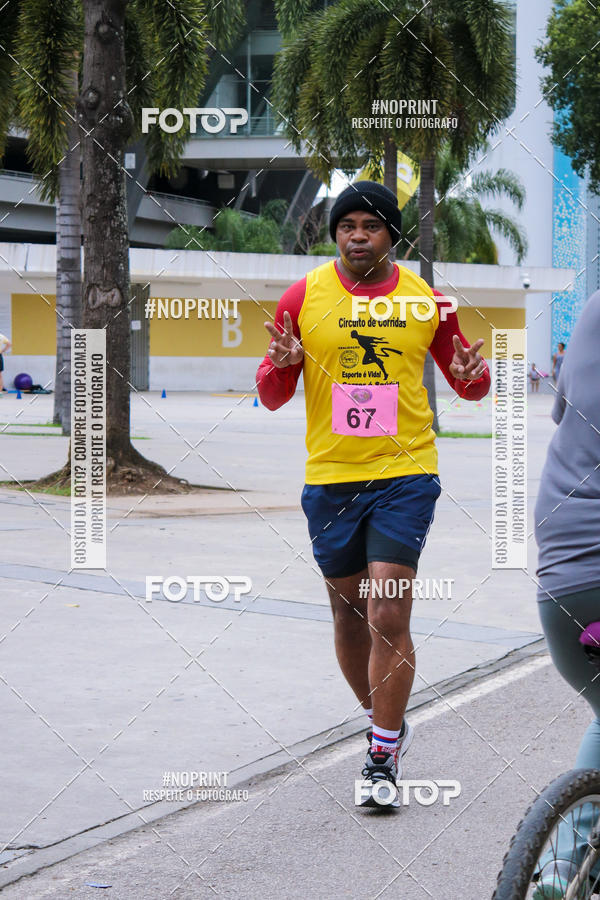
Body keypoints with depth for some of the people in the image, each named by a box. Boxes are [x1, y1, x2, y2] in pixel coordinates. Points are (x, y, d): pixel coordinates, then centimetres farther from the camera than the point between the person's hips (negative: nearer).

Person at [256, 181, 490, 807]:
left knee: (388, 619, -11)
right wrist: (281, 364, -17)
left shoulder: (426, 300, 1)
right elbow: (272, 397, 5)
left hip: (405, 477, -2)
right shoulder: (304, 298, 0)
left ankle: (383, 757, -2)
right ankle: (385, 723, 35)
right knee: (349, 616, 13)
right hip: (330, 479, 2)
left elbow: (467, 384, 14)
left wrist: (471, 376, -10)